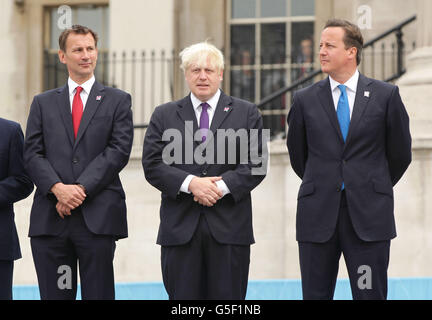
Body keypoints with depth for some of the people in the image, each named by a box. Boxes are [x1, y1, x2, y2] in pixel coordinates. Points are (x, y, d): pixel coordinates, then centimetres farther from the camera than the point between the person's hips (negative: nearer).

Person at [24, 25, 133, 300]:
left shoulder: (117, 101, 10)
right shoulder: (44, 103, 16)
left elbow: (119, 150, -2)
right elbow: (32, 154, 6)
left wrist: (81, 188, -12)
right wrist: (58, 189, -12)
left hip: (98, 216, -2)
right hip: (50, 218, 2)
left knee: (98, 294, -1)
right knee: (54, 294, 3)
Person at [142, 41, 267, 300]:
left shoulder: (247, 113, 9)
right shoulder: (164, 115, 11)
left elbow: (255, 164, 0)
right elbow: (152, 165, 1)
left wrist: (222, 186, -14)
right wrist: (190, 183, -14)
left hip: (229, 227, 0)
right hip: (180, 227, 1)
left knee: (228, 300, 1)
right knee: (182, 297, 1)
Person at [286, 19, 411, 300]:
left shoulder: (386, 95, 2)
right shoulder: (305, 100, 5)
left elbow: (400, 152, 11)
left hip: (369, 215, -1)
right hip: (318, 216, 2)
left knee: (370, 293, -1)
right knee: (315, 294, 4)